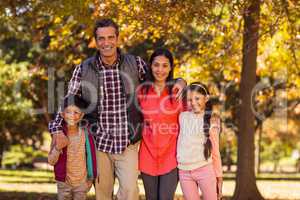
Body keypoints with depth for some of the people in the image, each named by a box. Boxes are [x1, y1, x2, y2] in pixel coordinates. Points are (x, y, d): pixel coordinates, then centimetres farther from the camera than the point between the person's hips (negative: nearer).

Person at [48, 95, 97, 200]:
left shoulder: (86, 134, -11)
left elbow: (91, 156, -1)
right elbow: (51, 161, -8)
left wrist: (90, 177, 2)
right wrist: (57, 148, -27)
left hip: (81, 183, 0)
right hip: (63, 182, 0)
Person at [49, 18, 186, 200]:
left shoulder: (136, 64, 1)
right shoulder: (83, 69, 1)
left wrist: (179, 82, -5)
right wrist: (57, 129, -11)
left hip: (128, 144, -1)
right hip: (99, 144, 1)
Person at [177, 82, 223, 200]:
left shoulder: (212, 121, 3)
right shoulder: (183, 117, 8)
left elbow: (215, 151, 6)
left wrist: (219, 176, 4)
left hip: (205, 169, -2)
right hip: (184, 172, 2)